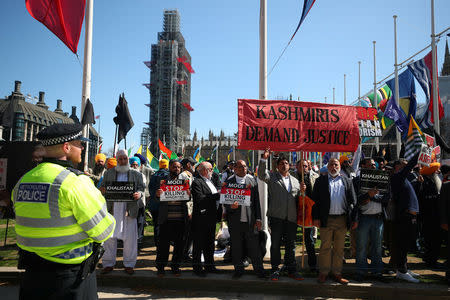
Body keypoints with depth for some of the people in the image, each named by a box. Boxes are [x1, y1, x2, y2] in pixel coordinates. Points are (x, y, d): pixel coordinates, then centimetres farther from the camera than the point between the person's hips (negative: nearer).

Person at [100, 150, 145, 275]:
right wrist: (102, 190, -9)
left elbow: (142, 189, 6)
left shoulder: (136, 174, 10)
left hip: (130, 210, -1)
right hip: (112, 209, 1)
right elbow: (102, 187, 14)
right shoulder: (108, 173, 14)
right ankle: (108, 264, 17)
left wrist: (139, 194, -16)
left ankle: (129, 264, 13)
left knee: (130, 238, 1)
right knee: (109, 237, 4)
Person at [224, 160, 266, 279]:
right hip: (235, 220, 0)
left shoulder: (252, 180, 7)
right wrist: (231, 206, -19)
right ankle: (238, 269, 23)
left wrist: (258, 219, 3)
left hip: (250, 220, 0)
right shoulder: (228, 182, 4)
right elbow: (225, 201, 3)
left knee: (254, 247, 2)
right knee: (236, 248, 9)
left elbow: (256, 201, 7)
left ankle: (259, 270, 14)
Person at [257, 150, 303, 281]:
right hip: (276, 216, -3)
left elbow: (298, 199, 20)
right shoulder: (272, 177, 6)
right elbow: (262, 174, -13)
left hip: (291, 218, 3)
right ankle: (275, 270, 12)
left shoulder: (295, 181, 18)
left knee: (290, 245, 10)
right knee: (275, 244, 3)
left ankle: (291, 270, 20)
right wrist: (264, 159, -22)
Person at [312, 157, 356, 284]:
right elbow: (315, 200, 2)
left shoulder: (347, 181, 11)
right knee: (325, 247, 2)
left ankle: (337, 273, 18)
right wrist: (316, 218, -5)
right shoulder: (320, 181, 6)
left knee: (339, 248, 9)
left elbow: (353, 201, 10)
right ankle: (323, 273, 12)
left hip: (342, 220, 2)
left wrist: (353, 219, 2)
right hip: (326, 220, -2)